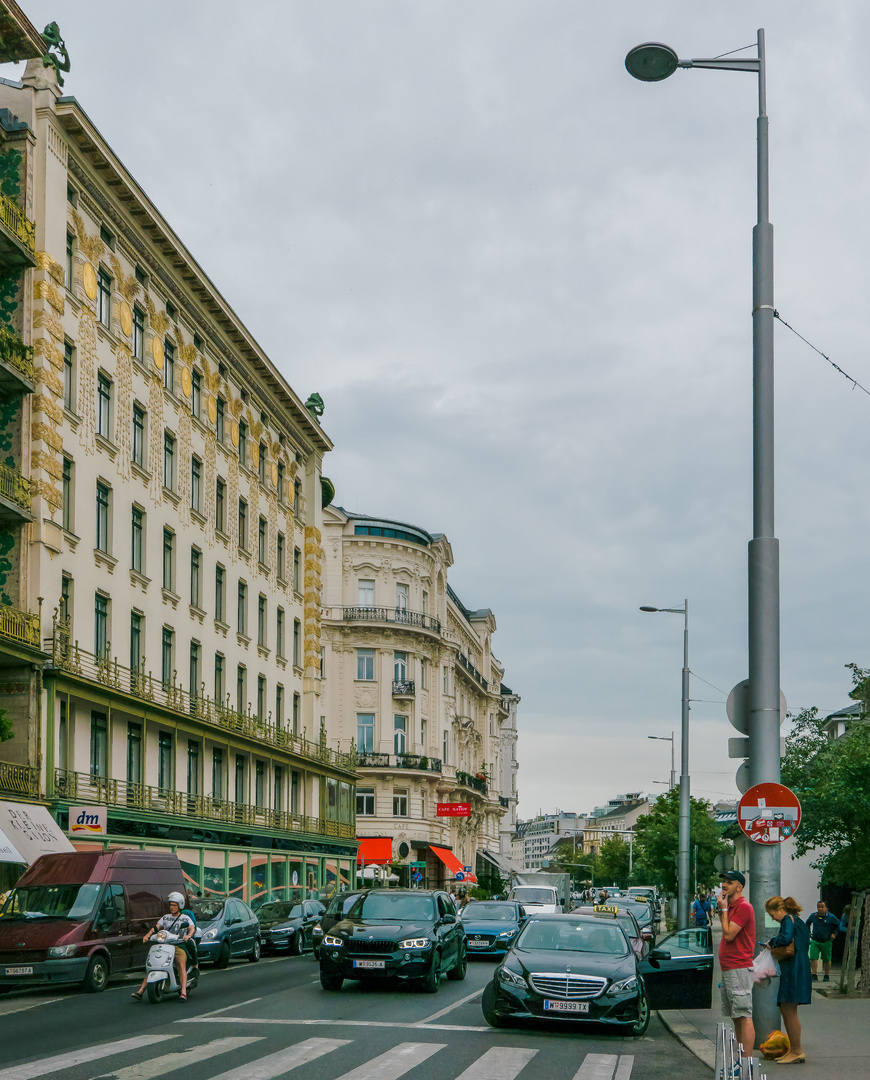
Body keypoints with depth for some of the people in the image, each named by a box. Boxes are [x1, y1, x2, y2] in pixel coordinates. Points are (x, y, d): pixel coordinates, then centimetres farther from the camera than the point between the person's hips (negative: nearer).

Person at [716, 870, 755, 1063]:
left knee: (743, 1016, -10)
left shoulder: (743, 907, -13)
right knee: (735, 1017, 13)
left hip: (738, 969, -11)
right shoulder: (731, 906, 19)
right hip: (728, 969, 11)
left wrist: (723, 909, -11)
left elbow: (728, 934, -17)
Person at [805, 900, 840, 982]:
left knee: (826, 960, 9)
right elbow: (807, 923, 22)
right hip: (814, 941, 1)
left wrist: (834, 933, -3)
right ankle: (814, 976, -8)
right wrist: (808, 932, 12)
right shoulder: (813, 916, 2)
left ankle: (827, 976, 24)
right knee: (813, 958, -12)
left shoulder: (831, 917, -5)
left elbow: (839, 925, 7)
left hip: (826, 942, -1)